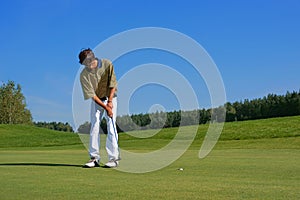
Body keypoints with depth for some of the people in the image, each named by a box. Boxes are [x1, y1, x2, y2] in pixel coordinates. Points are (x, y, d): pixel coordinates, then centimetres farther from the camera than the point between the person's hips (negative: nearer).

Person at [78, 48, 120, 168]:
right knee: (94, 127, -6)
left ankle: (114, 158, -9)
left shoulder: (107, 64, -17)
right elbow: (91, 95, -19)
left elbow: (113, 84, -11)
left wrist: (109, 102, -16)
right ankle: (94, 158, -1)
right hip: (96, 101, 1)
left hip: (110, 98, -1)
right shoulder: (84, 75, -18)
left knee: (111, 127, -10)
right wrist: (105, 108, -24)